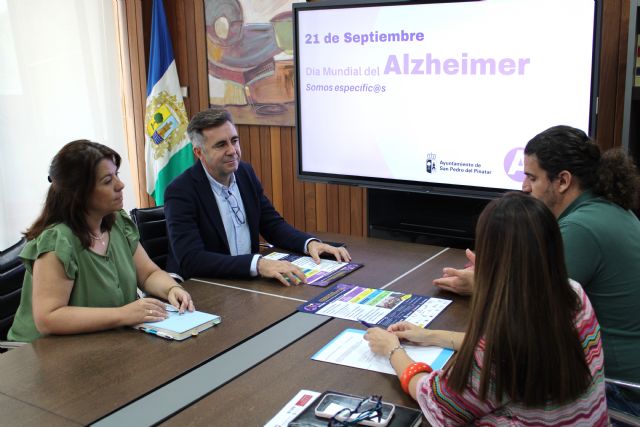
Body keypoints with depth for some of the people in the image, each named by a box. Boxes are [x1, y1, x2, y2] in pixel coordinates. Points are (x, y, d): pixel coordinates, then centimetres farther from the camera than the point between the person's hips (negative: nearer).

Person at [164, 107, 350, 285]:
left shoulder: (245, 173, 3)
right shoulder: (181, 192, -15)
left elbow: (273, 224, 10)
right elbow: (190, 260, -25)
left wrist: (310, 243, -9)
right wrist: (258, 264, -35)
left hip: (247, 281, 6)